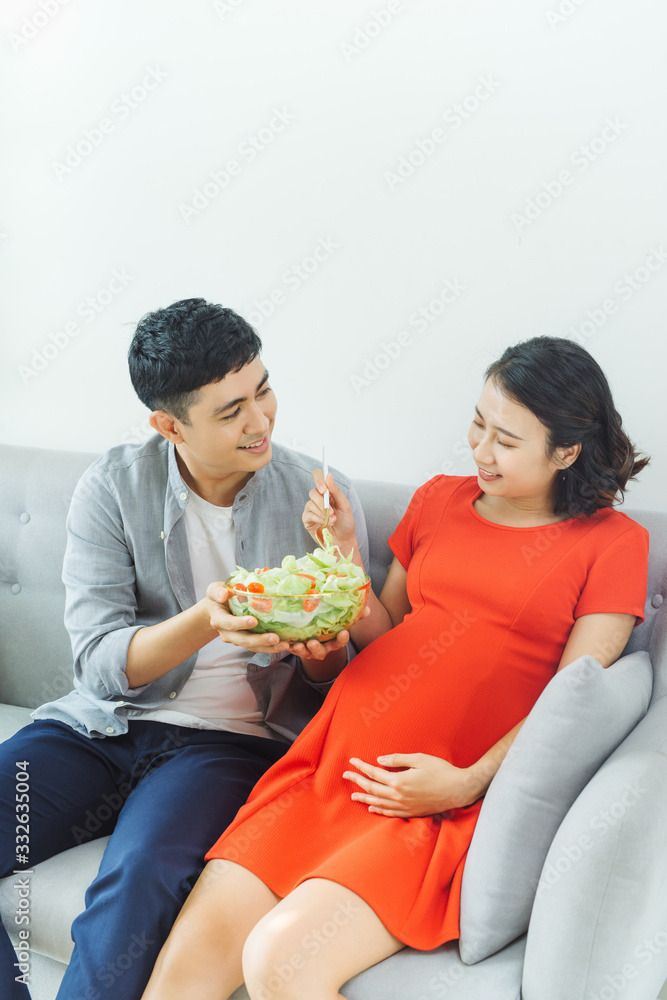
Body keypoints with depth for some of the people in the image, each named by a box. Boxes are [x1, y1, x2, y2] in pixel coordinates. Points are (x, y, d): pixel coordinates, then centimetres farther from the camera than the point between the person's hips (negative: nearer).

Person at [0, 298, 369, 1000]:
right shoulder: (112, 488, -2)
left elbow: (339, 672, 6)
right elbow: (99, 665, -8)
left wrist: (321, 656, -18)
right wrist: (205, 623, -26)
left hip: (229, 738, -2)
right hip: (101, 727, 3)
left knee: (140, 874, -32)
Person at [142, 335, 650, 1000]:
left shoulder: (613, 542, 4)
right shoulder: (438, 500, 17)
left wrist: (467, 782, -15)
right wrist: (343, 548, 6)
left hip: (444, 801, -4)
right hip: (332, 762, 5)